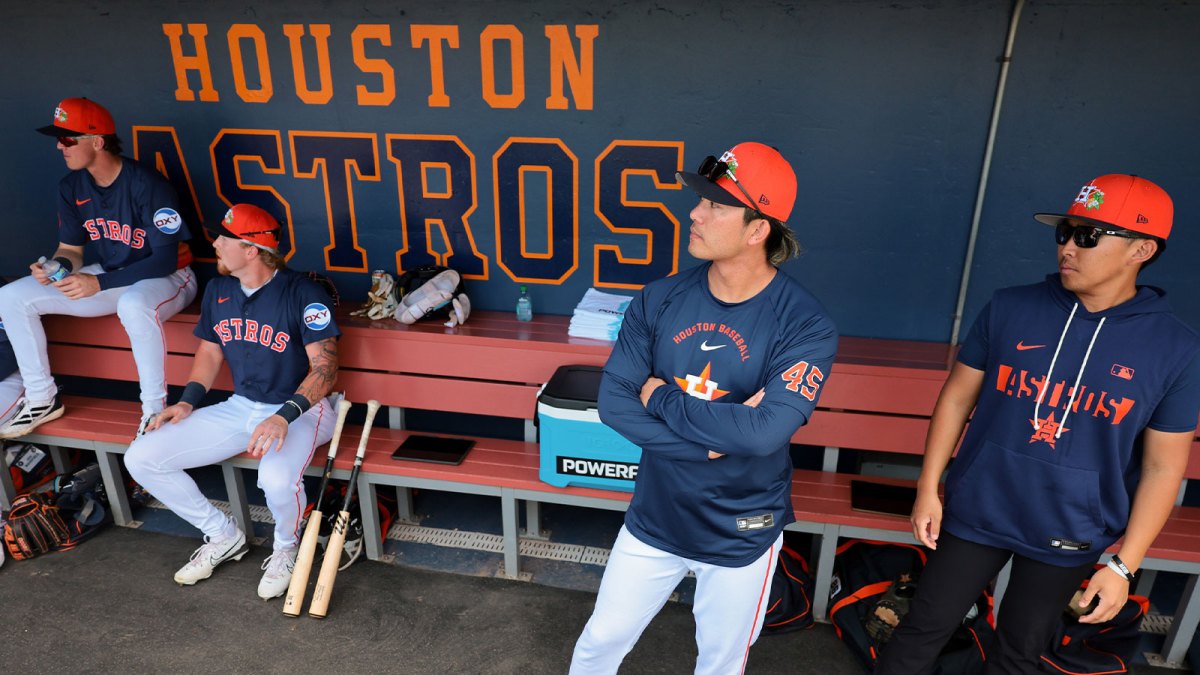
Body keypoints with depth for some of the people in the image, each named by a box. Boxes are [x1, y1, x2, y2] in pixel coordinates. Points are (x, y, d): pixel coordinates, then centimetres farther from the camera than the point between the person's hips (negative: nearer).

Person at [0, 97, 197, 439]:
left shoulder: (147, 184, -22)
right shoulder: (72, 187, 0)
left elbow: (166, 259, -23)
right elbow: (71, 249, 9)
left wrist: (100, 283, -30)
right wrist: (58, 266, -16)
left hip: (166, 277, -7)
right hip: (109, 277, 8)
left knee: (134, 305, -43)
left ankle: (155, 410, -27)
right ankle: (42, 398, 11)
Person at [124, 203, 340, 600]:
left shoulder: (302, 294, -16)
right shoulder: (218, 291, 6)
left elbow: (325, 368, -19)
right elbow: (210, 350, 19)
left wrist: (285, 416, -32)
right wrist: (188, 402, 4)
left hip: (301, 409, -7)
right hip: (240, 407, 7)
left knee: (277, 477, -38)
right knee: (141, 459, -4)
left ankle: (285, 548, 0)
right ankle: (222, 536, 15)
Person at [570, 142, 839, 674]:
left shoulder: (805, 326, -20)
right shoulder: (659, 300, -10)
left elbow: (765, 433, -32)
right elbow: (613, 402, -15)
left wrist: (662, 399, -21)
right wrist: (716, 437, -25)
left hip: (741, 534, -2)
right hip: (655, 517, 3)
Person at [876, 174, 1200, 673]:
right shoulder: (1009, 308, -9)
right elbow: (957, 398, -2)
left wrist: (1124, 565, -5)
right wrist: (927, 490, -3)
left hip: (1067, 538, 0)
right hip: (975, 514, 0)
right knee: (924, 630, 12)